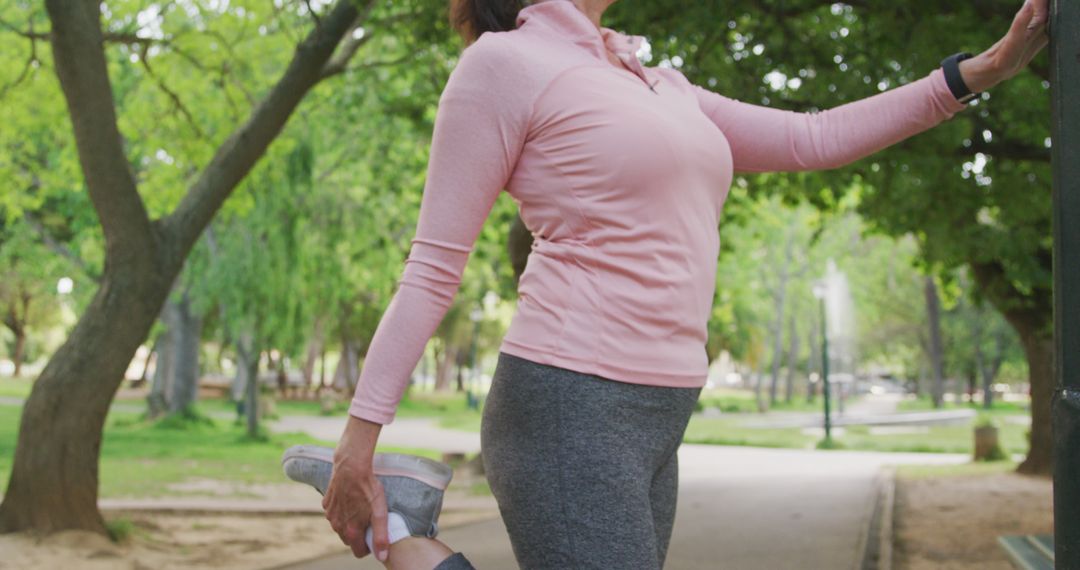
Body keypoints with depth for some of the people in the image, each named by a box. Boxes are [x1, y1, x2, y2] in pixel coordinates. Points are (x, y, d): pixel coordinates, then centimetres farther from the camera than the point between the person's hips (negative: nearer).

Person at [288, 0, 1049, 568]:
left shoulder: (659, 88, 17)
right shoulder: (504, 64, -5)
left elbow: (809, 140, 19)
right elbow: (433, 269, -6)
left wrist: (984, 69, 16)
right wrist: (360, 437, -9)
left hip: (655, 417, 8)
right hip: (568, 411, -8)